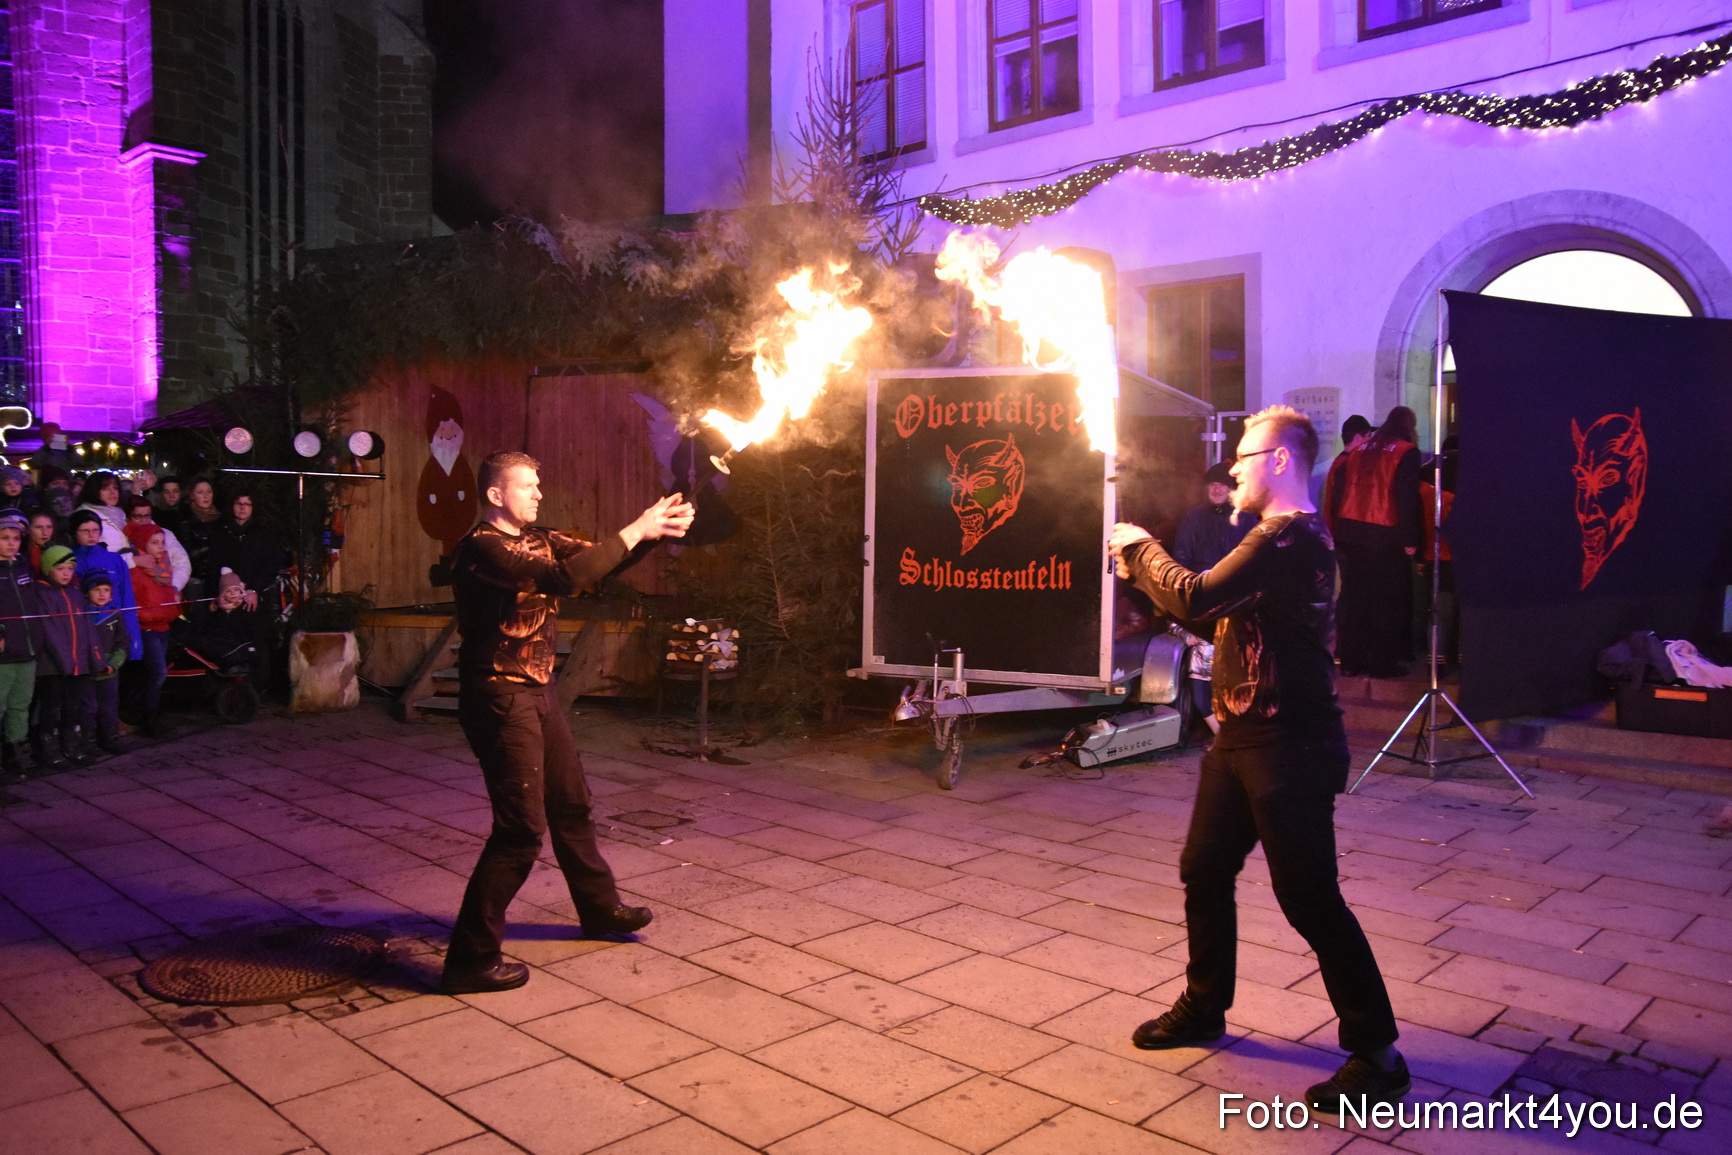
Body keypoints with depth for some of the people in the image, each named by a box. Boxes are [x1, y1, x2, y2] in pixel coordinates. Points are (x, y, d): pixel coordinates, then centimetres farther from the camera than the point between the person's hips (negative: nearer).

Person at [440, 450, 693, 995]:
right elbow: (566, 577, -31)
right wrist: (636, 531, -26)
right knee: (522, 827, -8)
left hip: (537, 691, 9)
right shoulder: (482, 548, -19)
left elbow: (596, 557, 7)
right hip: (501, 698, -9)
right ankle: (471, 958, 2)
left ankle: (600, 908, 40)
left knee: (571, 803, 21)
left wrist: (656, 528, -8)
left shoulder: (537, 539, 10)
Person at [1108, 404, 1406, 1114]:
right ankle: (1203, 1009, 33)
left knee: (1309, 898, -3)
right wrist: (1141, 569, 10)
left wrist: (1142, 548, -10)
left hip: (1289, 750, -11)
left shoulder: (1289, 537, -19)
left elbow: (1196, 599, -27)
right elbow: (1212, 617, 18)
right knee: (1203, 872, 16)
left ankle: (1376, 1055, 11)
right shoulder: (1280, 537, 16)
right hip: (1243, 740, 11)